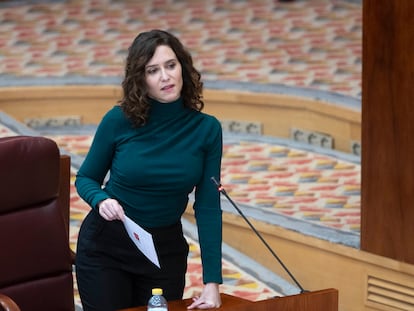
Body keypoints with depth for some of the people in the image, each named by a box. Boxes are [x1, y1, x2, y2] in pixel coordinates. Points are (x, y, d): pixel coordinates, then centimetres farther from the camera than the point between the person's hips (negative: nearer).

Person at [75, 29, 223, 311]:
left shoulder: (207, 129, -11)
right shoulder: (119, 120, -14)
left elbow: (208, 208, -11)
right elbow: (86, 178, 0)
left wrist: (212, 281, -17)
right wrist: (101, 200, -23)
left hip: (166, 250, 2)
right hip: (105, 246, -1)